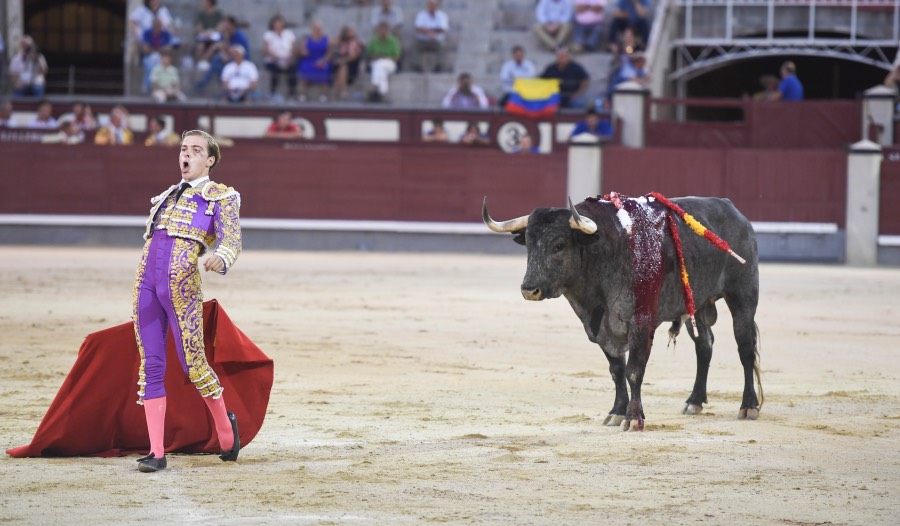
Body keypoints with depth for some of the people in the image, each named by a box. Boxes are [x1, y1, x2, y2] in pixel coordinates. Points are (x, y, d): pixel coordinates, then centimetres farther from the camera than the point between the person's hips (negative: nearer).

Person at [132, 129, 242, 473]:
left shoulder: (221, 196, 7)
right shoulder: (167, 197, 25)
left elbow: (231, 241, -6)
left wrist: (220, 259, -29)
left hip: (182, 285, -5)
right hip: (147, 283, 5)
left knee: (193, 364, -4)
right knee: (150, 366, -1)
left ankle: (225, 426, 24)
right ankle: (156, 453, -2)